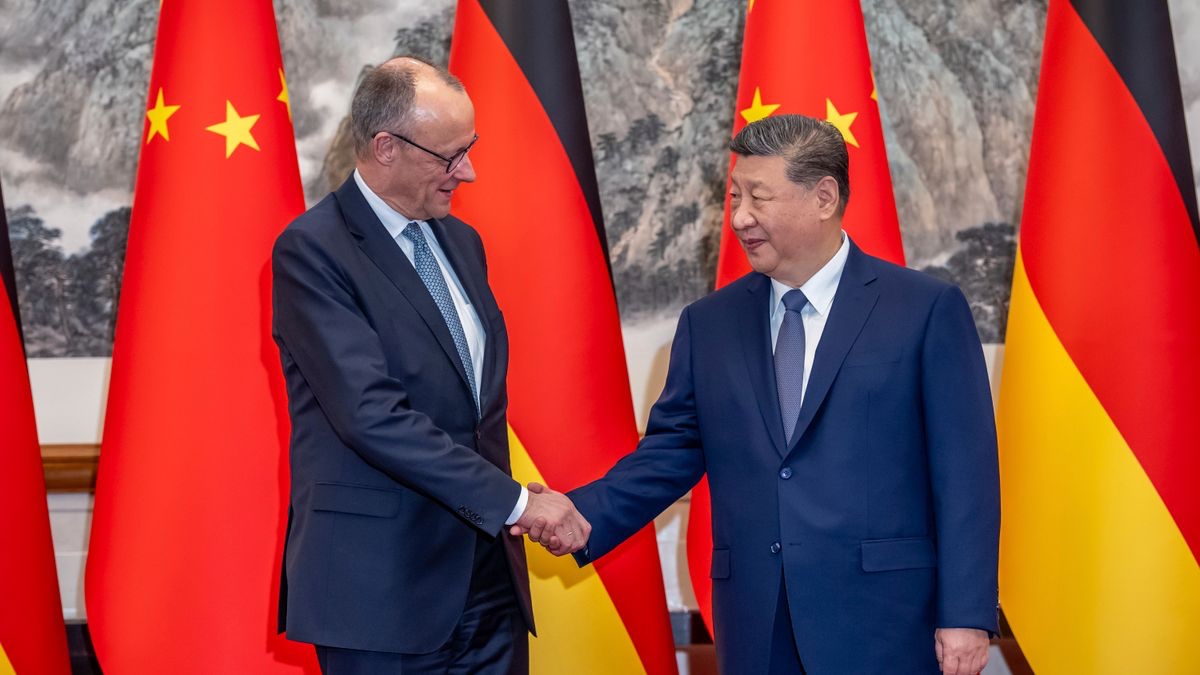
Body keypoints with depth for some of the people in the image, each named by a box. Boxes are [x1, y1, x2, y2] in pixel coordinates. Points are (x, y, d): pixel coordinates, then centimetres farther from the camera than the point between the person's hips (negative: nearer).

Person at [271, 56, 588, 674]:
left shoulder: (461, 242, 13)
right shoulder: (311, 249, -11)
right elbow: (371, 413, -21)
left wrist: (505, 529, 9)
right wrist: (514, 501, -19)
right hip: (382, 593, -7)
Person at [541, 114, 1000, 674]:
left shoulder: (929, 310, -2)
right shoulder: (708, 324, 10)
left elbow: (965, 471, -5)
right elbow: (671, 452, 8)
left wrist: (966, 615, -10)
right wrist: (583, 515, -9)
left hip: (883, 628, -3)